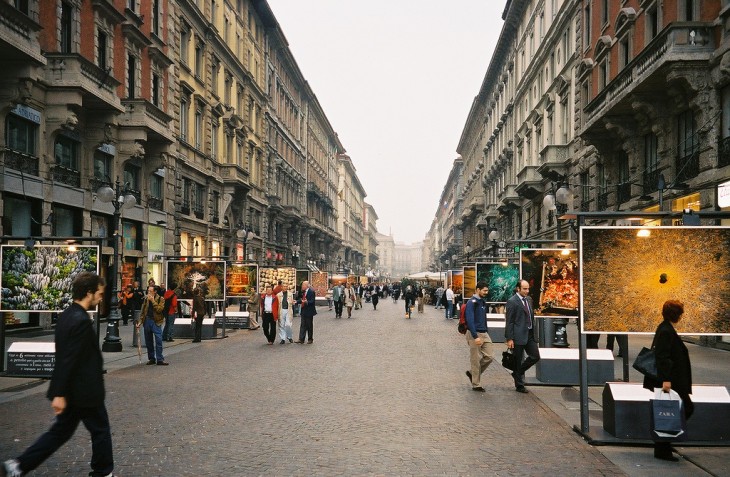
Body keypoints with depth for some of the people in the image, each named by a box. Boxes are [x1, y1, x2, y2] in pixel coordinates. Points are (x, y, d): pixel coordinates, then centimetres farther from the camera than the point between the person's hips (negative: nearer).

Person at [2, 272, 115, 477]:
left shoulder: (67, 315, 8)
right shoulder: (81, 321, -23)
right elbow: (69, 359, -25)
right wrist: (59, 394, -23)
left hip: (70, 391, 9)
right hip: (83, 391, -9)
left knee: (60, 431, 17)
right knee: (101, 431, 9)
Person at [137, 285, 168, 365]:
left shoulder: (160, 299, -3)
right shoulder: (146, 299, 10)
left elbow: (159, 309, -17)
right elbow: (143, 311, 14)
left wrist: (153, 301, -17)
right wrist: (140, 321, 6)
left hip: (156, 322, -5)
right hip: (147, 321, 5)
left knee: (158, 340, -10)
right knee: (148, 341, 9)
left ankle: (159, 359, -8)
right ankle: (151, 358, 18)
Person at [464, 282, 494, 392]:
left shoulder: (482, 302, 12)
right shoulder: (471, 302, -14)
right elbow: (470, 320, -20)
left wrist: (486, 332, 15)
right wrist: (475, 337, -24)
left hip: (484, 334, 8)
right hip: (474, 334, -8)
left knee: (489, 356, 2)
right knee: (476, 360, 0)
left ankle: (472, 373, 20)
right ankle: (476, 385, 11)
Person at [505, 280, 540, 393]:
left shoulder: (529, 299, 11)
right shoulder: (512, 301, -12)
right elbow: (509, 321, -13)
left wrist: (534, 332, 15)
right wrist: (509, 339, -16)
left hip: (530, 334, 7)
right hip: (519, 335, -7)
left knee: (535, 356, 6)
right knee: (518, 361, 3)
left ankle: (518, 372, 26)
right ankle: (519, 386, 14)